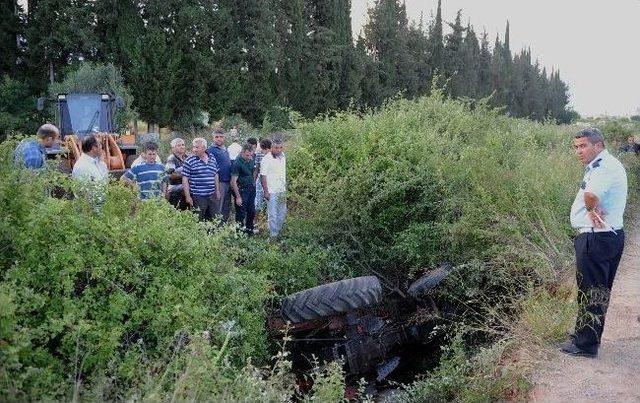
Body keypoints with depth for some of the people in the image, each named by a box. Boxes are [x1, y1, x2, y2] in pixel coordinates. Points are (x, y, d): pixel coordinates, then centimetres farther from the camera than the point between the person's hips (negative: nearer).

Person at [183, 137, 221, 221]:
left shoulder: (212, 159, 9)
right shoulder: (189, 161, -7)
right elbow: (185, 179, -8)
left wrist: (217, 191, 17)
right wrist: (187, 196, -12)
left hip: (212, 196, 5)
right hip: (198, 197, -5)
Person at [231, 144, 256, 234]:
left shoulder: (251, 160, 2)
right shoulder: (237, 163, -19)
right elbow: (233, 182, -18)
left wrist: (253, 182, 8)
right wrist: (238, 197, -18)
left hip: (251, 188, 7)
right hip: (242, 190, -7)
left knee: (252, 211, 16)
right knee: (241, 213, 1)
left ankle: (249, 229, 32)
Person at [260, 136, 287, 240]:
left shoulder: (282, 156, 7)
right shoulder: (266, 159, -13)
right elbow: (263, 176, -13)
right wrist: (266, 192, -16)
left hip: (282, 190, 7)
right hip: (271, 192, -7)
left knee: (282, 213, 13)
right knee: (273, 215, -2)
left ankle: (278, 231, 28)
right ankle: (273, 235, 7)